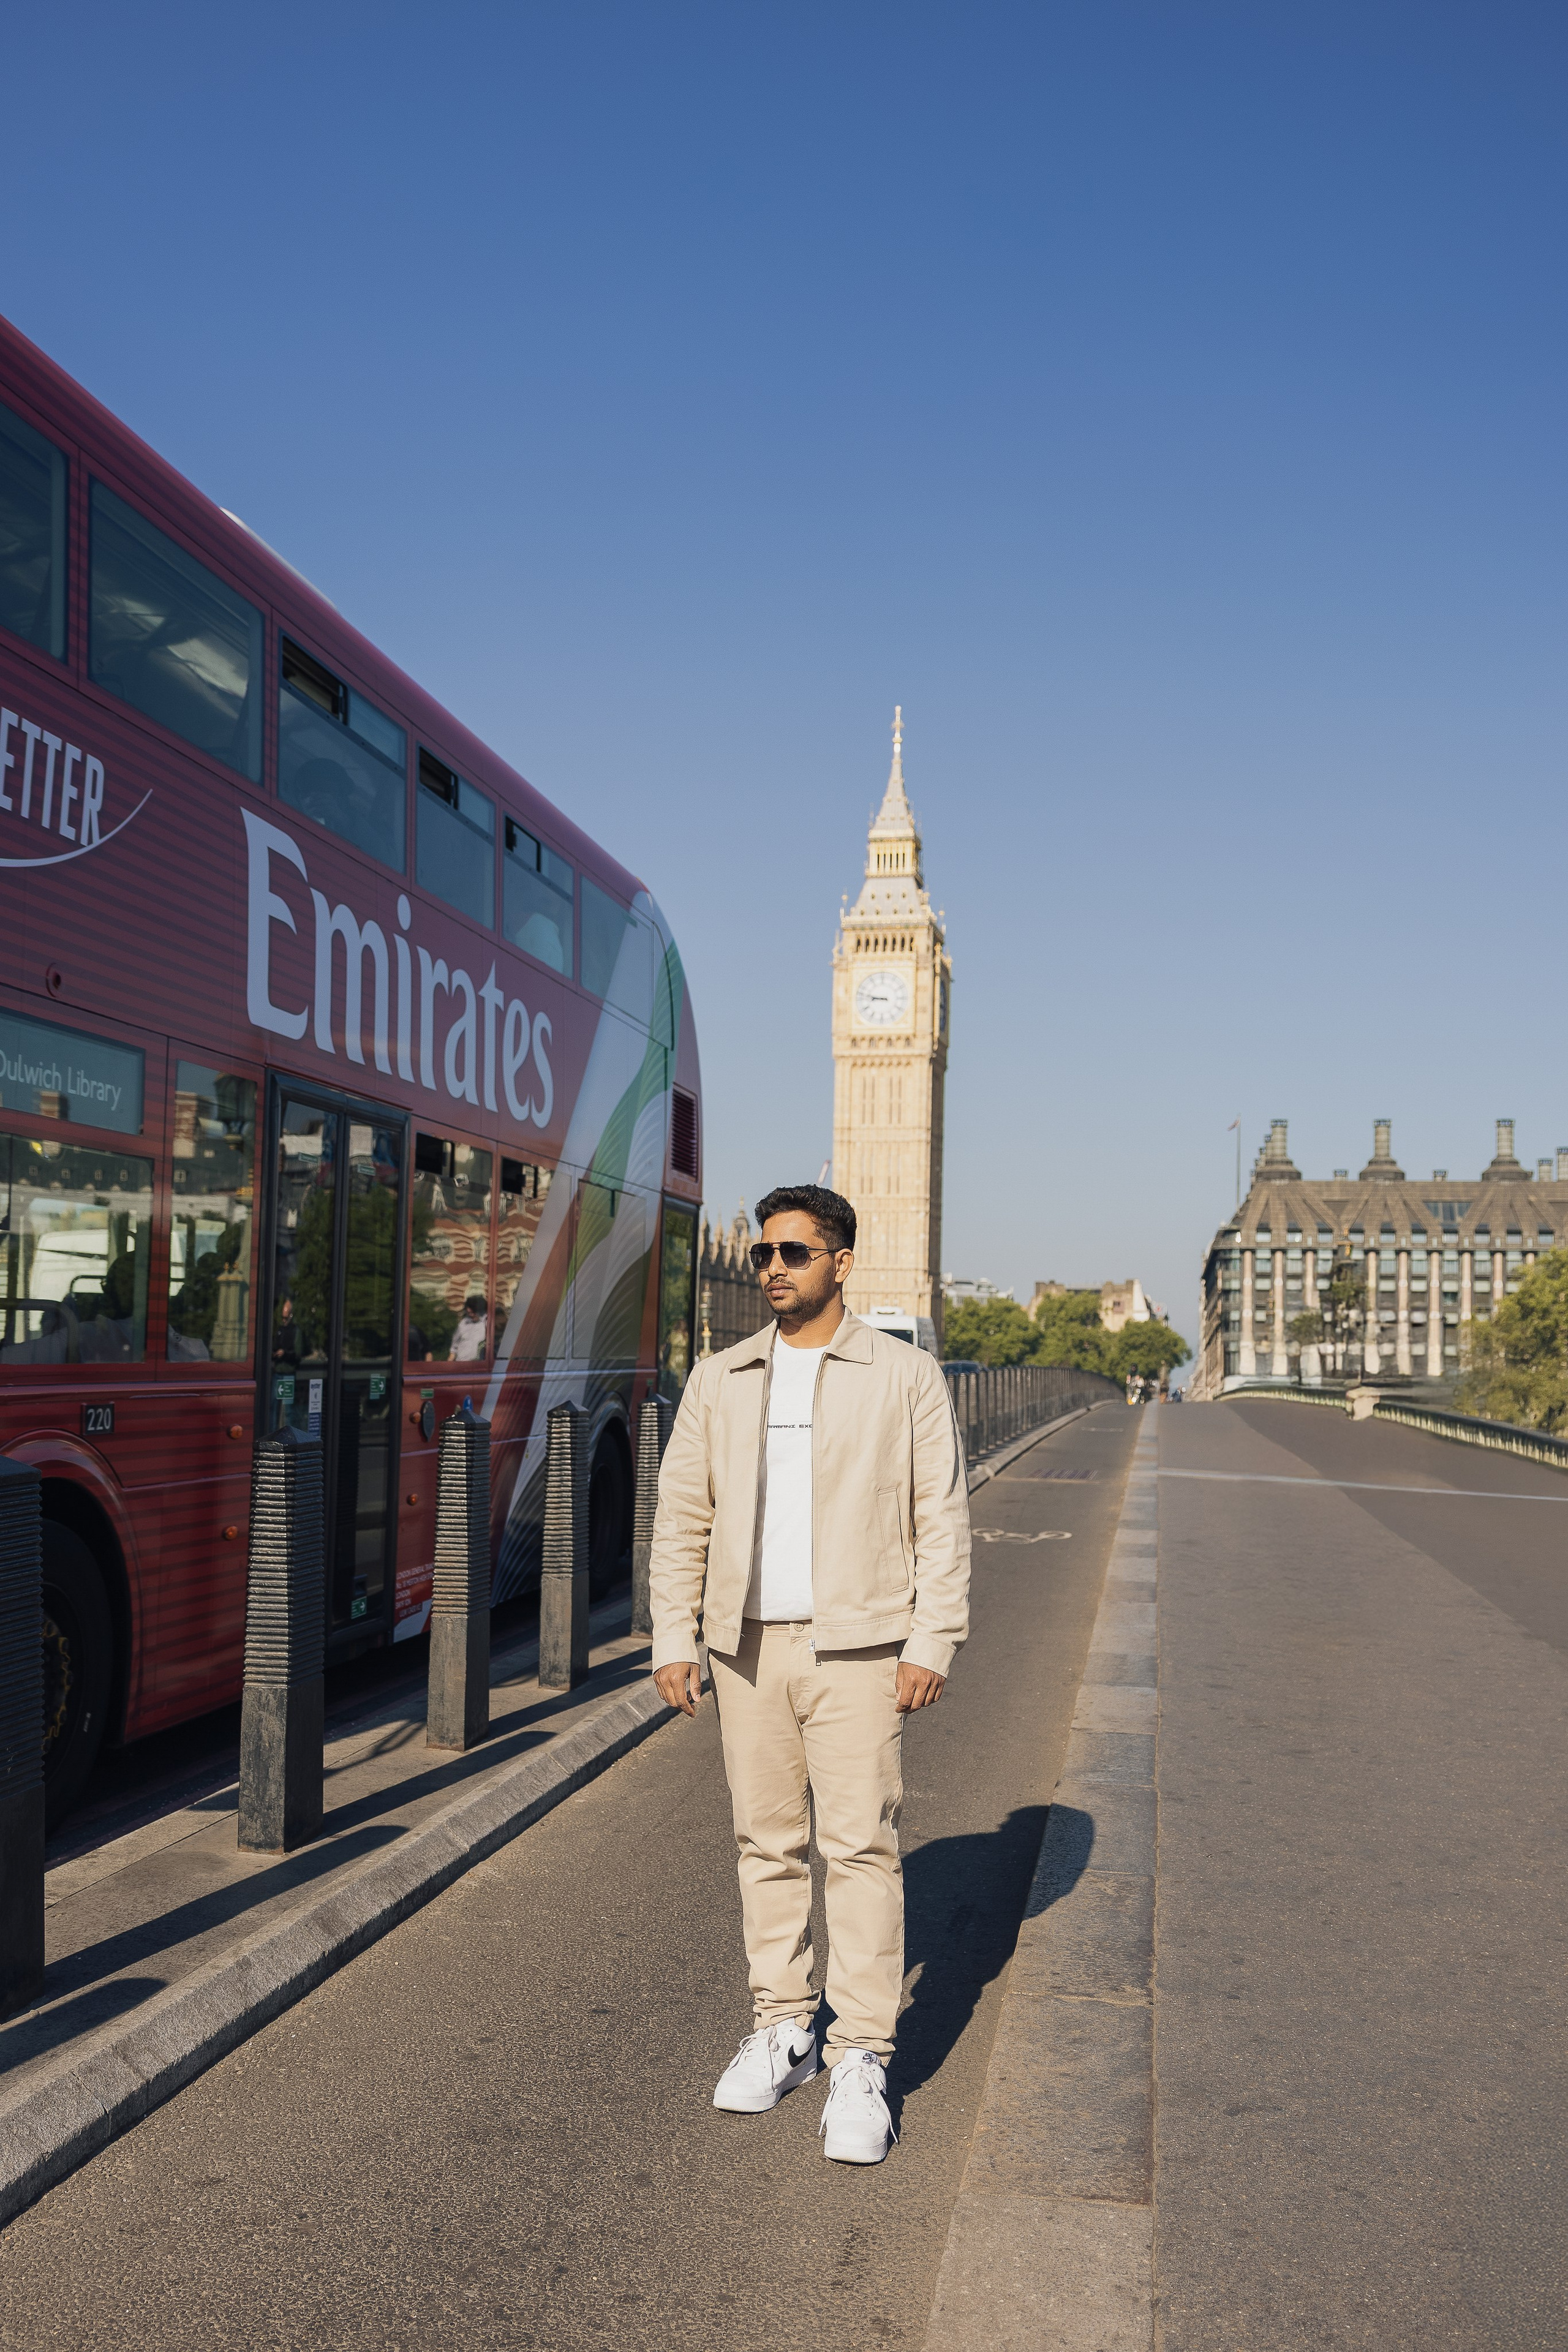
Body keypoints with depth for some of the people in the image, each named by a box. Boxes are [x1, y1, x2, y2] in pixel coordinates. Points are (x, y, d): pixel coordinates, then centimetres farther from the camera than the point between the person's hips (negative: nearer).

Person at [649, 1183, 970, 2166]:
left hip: (857, 1649, -3)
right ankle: (781, 2029, 23)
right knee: (768, 1843, 10)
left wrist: (933, 1643, -8)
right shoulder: (721, 1381, 8)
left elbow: (943, 1518, -1)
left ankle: (861, 2064, 4)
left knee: (862, 1846, -5)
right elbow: (682, 1514, 10)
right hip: (747, 1646, 4)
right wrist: (674, 1639, 3)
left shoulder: (905, 1376, 0)